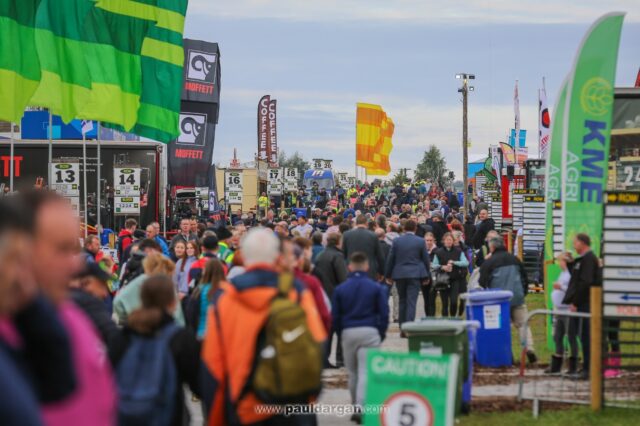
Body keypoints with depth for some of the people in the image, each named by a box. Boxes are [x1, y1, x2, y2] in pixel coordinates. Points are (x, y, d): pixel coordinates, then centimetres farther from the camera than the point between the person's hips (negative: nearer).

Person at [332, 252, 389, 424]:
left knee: (352, 373, 16)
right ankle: (360, 408, -17)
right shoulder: (377, 288, -1)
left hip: (348, 333, 2)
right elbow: (384, 313, -1)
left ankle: (356, 407, 25)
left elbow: (335, 316, 4)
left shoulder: (340, 289, 2)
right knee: (365, 372, -5)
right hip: (370, 332, -2)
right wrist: (381, 335, 9)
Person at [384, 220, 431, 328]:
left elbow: (390, 259, 3)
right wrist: (427, 276, 12)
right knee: (411, 302, -5)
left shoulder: (396, 241, 0)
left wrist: (388, 274, 12)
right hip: (415, 274, -2)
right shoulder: (420, 242, -2)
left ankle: (402, 328, 15)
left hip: (399, 274, 2)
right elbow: (425, 259, 3)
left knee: (402, 301, 13)